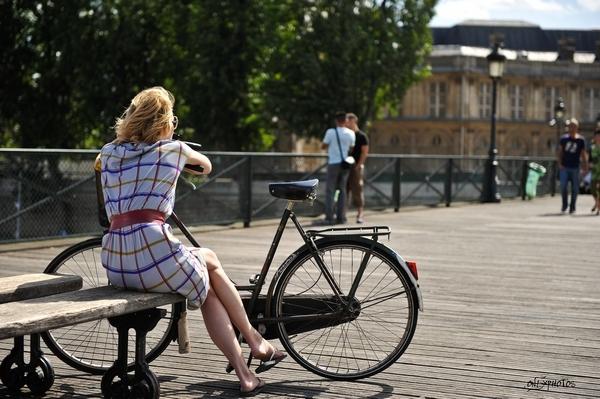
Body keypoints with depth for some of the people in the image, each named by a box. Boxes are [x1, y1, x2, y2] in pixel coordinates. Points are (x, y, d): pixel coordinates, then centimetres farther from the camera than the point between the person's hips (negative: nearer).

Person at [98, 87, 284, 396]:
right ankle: (254, 341, 37)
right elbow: (206, 165, 30)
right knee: (209, 260, 29)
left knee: (206, 287, 25)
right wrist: (195, 165, 54)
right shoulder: (172, 149, 7)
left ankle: (244, 374, 22)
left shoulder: (109, 153, 18)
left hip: (116, 266, 5)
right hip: (154, 257, -5)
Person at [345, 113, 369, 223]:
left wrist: (358, 165, -14)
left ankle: (360, 215, -5)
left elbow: (365, 152, -8)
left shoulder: (361, 136, -3)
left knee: (357, 190, -7)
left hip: (356, 167, -6)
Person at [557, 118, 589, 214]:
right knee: (563, 186, -5)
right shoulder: (564, 138, 4)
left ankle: (572, 207, 12)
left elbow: (583, 154, 4)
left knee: (575, 188, 1)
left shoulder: (581, 140, 1)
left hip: (575, 167, -1)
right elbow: (560, 152, 8)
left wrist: (585, 167, 0)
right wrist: (559, 163, -3)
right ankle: (564, 204, 16)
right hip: (564, 167, 1)